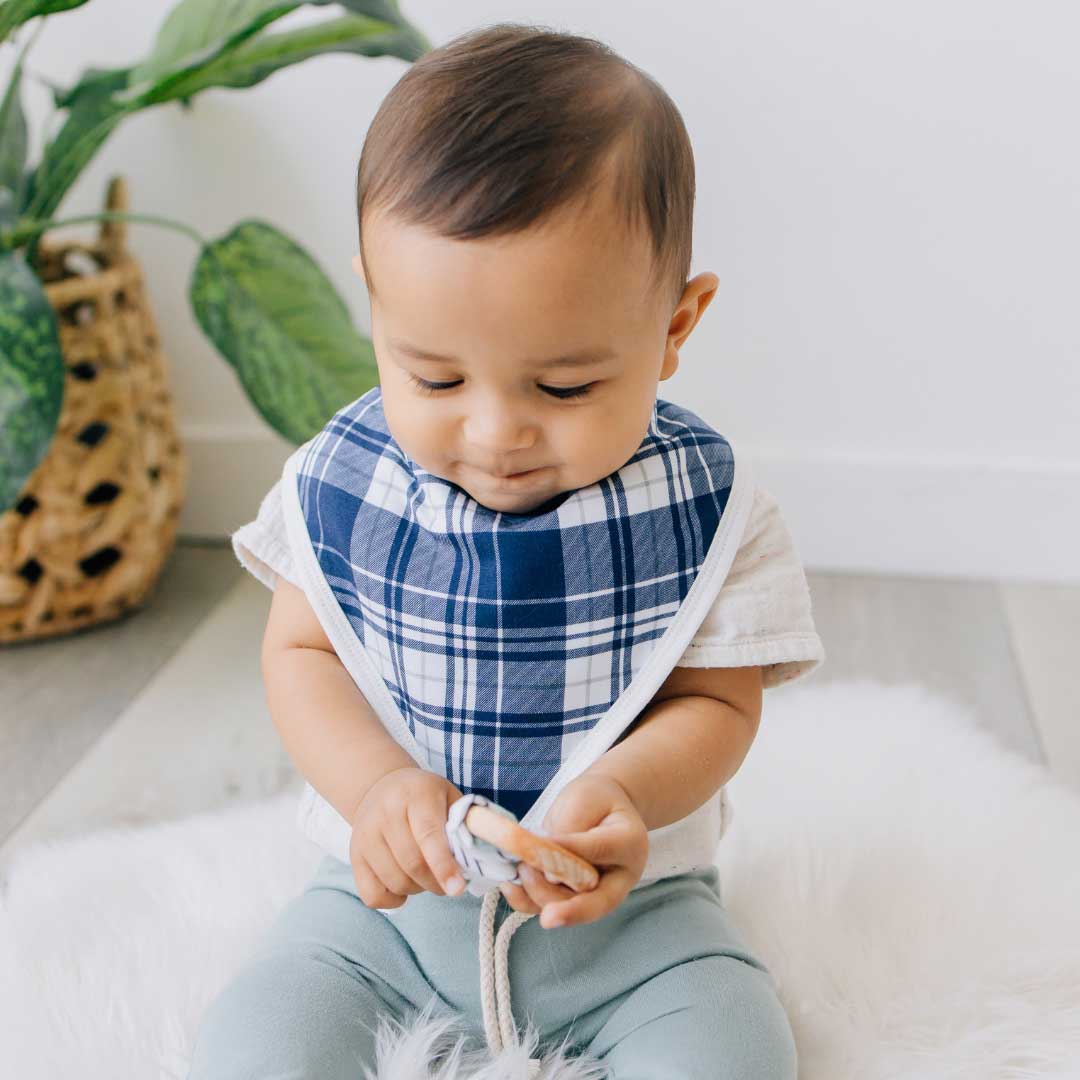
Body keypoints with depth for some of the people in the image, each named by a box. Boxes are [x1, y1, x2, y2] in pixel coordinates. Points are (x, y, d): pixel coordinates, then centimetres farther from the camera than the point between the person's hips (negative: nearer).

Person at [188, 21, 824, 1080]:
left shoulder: (707, 510, -16)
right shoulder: (339, 481, -12)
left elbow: (714, 703, -9)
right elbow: (299, 651, -1)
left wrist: (618, 791, -31)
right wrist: (378, 783, -21)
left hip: (628, 903, 0)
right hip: (387, 888, 1)